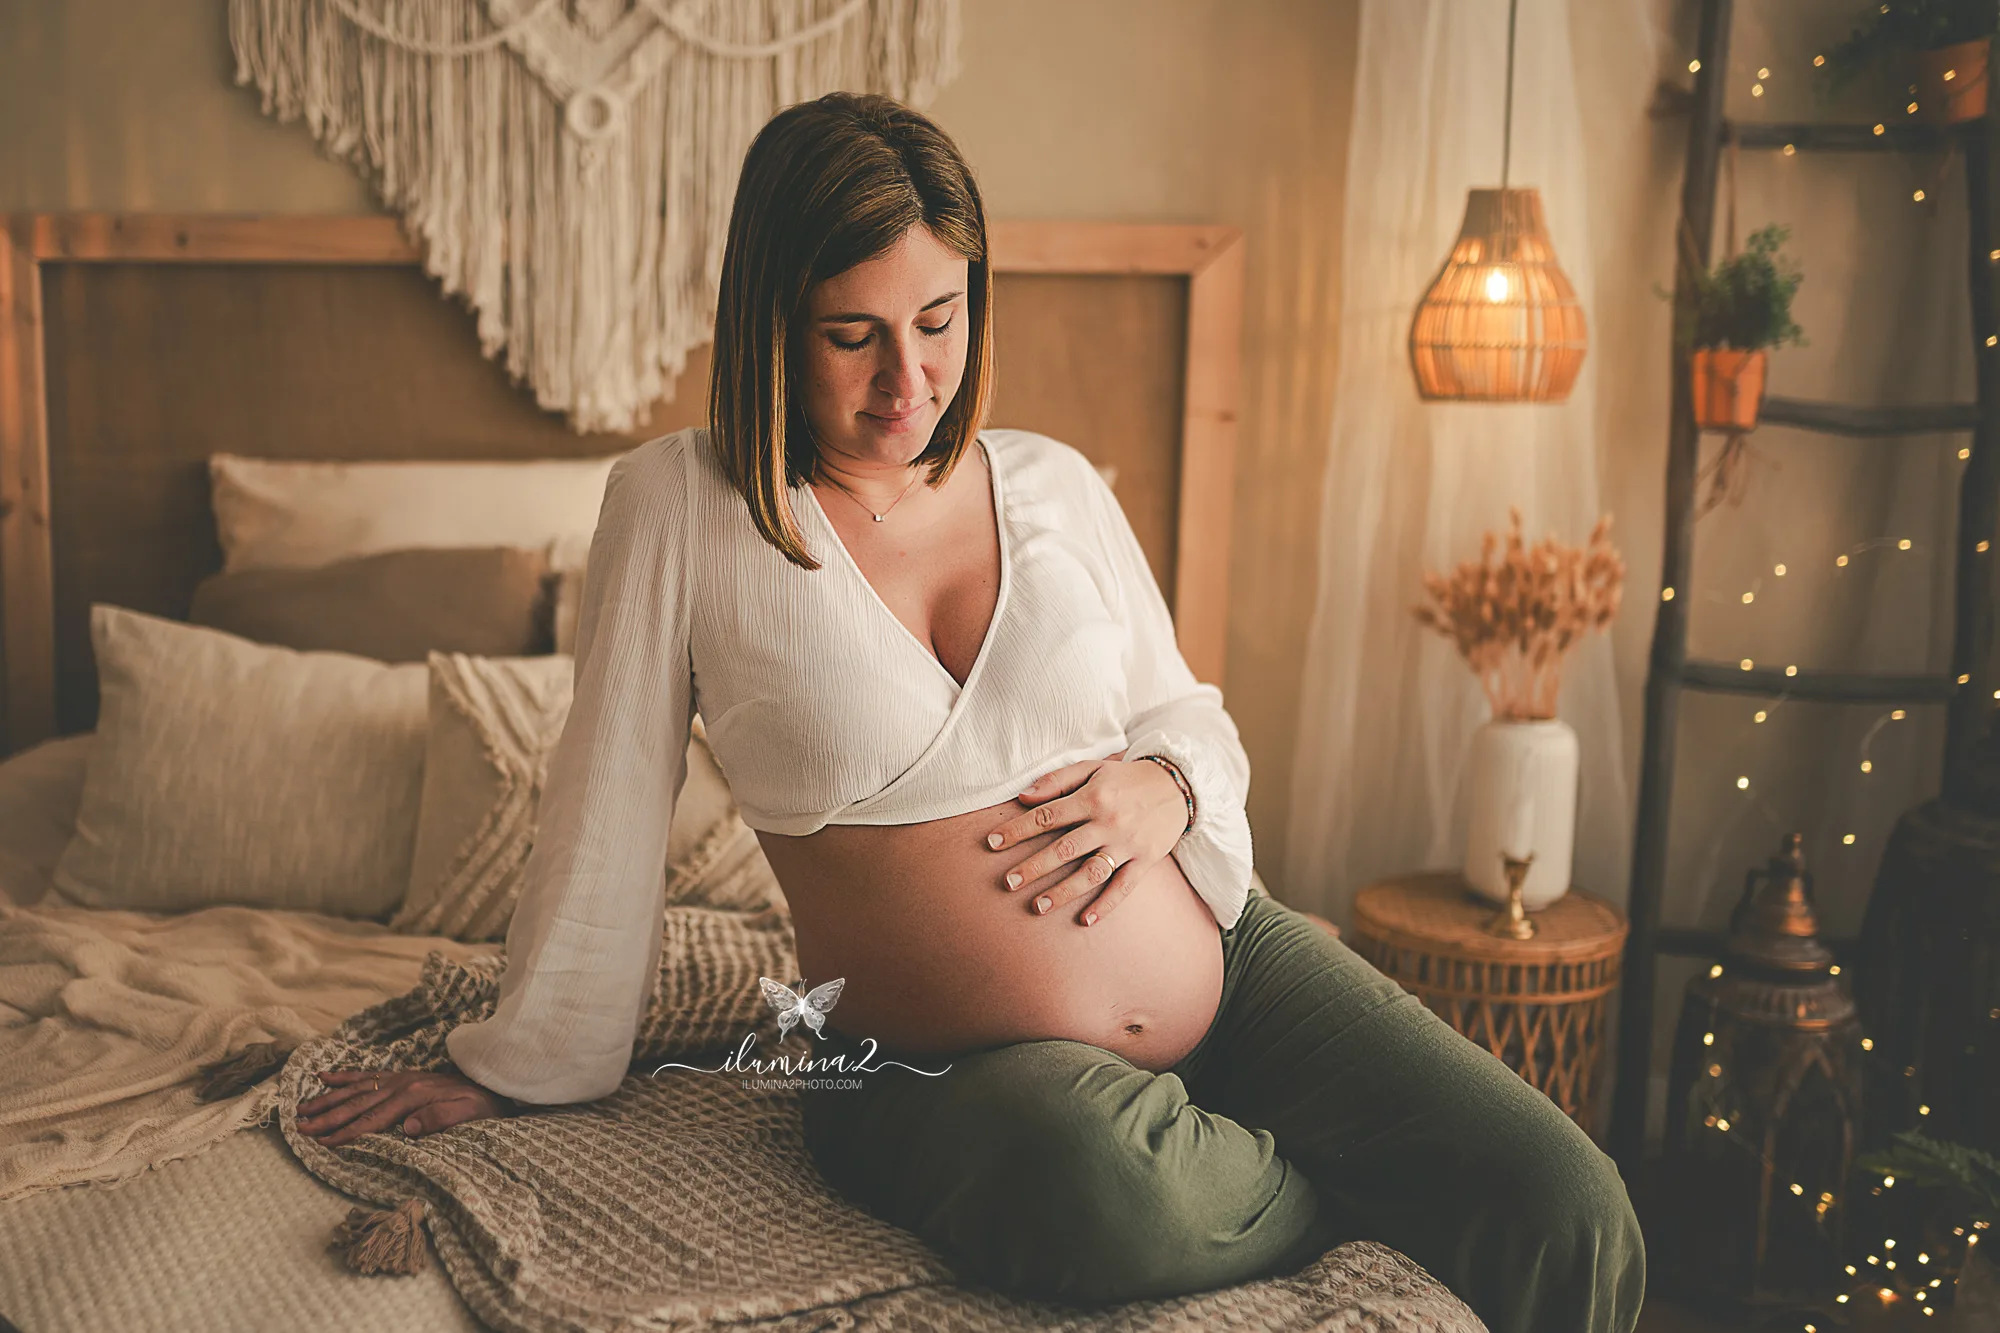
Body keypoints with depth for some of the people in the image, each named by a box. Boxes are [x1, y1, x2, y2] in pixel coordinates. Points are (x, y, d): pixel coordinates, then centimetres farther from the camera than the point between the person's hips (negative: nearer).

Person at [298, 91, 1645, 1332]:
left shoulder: (1055, 484, 6)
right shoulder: (681, 507, -4)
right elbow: (608, 812, 3)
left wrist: (1166, 783, -7)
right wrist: (513, 1066, 9)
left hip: (1232, 964, 3)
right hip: (958, 1068, -2)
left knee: (1565, 1215, -18)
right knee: (1094, 1174, -38)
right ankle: (1364, 1202, -8)